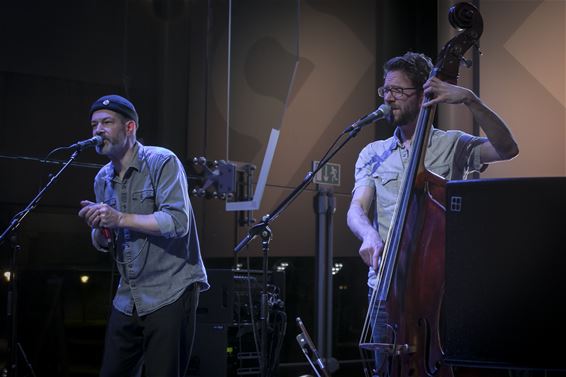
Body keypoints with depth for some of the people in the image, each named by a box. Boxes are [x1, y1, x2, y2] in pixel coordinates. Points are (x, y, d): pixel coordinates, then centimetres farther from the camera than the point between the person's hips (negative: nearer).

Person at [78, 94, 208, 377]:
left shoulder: (162, 162, -10)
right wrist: (100, 229, -6)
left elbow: (178, 222, -21)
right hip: (128, 298, 7)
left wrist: (121, 219, -24)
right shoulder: (102, 179, 11)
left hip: (170, 293, -6)